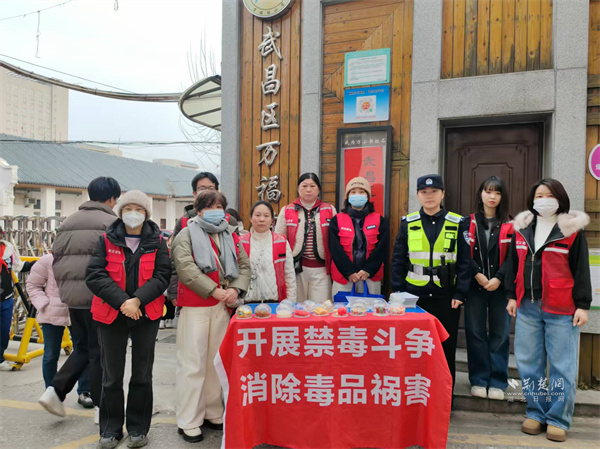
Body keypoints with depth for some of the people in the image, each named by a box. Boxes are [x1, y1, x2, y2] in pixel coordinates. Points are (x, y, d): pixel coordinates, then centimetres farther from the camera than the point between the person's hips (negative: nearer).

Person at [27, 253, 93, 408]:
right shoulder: (48, 260, -9)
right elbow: (33, 284, 1)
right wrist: (44, 305, -11)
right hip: (52, 315, 0)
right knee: (51, 355, 10)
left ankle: (84, 392, 16)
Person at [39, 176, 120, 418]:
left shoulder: (67, 222, 13)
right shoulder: (112, 223, -10)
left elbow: (56, 260, 14)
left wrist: (64, 287, 20)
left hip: (72, 296, 7)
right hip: (99, 296, -7)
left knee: (83, 348, 22)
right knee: (100, 352, 5)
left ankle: (55, 391, 12)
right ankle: (101, 407, 16)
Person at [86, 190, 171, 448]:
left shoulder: (157, 241, 2)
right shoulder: (107, 240, 2)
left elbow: (162, 276, -6)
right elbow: (94, 275, -7)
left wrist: (138, 300, -20)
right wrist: (122, 301, -18)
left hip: (146, 315, 0)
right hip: (111, 314, 0)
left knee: (142, 374, 10)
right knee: (112, 375, 10)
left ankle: (138, 428, 25)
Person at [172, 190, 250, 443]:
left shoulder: (231, 236, 15)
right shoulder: (187, 235, 0)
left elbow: (244, 266, 10)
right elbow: (185, 268, -13)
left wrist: (236, 290, -9)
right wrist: (215, 290, -17)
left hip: (224, 307, 5)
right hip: (195, 306, -4)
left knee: (216, 361, 12)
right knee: (193, 364, 0)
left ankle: (213, 413, 26)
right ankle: (189, 422, 10)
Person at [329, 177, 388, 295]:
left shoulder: (379, 220, 7)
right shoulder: (337, 220, 5)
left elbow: (381, 248, -1)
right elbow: (335, 249, -4)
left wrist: (368, 270, -12)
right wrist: (349, 272, -13)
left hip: (371, 277, 1)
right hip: (343, 276, -1)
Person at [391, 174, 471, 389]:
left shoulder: (457, 223, 1)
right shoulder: (408, 223, 3)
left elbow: (464, 262, 0)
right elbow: (398, 261, 4)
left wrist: (459, 294, -7)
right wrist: (397, 293, -2)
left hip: (446, 296, -1)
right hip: (414, 296, 1)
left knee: (446, 347, 9)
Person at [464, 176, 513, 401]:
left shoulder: (509, 226, 4)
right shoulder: (469, 223, 5)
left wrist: (498, 278, -13)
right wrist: (478, 274, -12)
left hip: (500, 286, 0)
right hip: (474, 285, 0)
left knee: (500, 333, 4)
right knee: (475, 332, 4)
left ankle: (497, 382, 16)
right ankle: (479, 380, 16)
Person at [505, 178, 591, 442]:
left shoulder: (572, 229, -1)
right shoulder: (522, 228, 10)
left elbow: (581, 270, -2)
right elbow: (513, 264, 15)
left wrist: (583, 305, -6)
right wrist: (512, 296, 12)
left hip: (561, 310, -4)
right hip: (527, 306, 4)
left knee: (562, 366, 2)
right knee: (529, 363, 9)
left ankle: (558, 419, 16)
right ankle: (536, 413, 24)